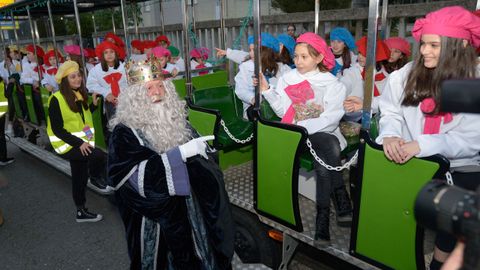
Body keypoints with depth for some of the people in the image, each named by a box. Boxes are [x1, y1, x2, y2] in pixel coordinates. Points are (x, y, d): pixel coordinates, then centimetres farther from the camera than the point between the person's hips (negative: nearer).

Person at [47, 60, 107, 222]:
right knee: (98, 155, -28)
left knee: (80, 177, 14)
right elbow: (57, 129, -18)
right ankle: (96, 178, 2)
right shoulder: (57, 99, -17)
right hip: (67, 143, -7)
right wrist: (78, 143, -26)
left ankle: (81, 212, 27)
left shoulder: (80, 94, 5)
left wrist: (93, 105, -2)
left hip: (81, 142, 7)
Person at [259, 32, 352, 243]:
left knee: (324, 163, -31)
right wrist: (266, 90, -4)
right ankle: (343, 205, -21)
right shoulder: (287, 79, 13)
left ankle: (323, 216, -14)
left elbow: (331, 118, -9)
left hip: (323, 134, 0)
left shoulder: (332, 83, 4)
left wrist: (302, 127, -20)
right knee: (330, 146, -30)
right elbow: (283, 111, 7)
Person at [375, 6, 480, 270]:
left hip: (458, 168, -1)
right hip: (407, 160, 2)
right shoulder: (407, 73, 0)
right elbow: (391, 113, 3)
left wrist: (421, 145, -25)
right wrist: (390, 135, -19)